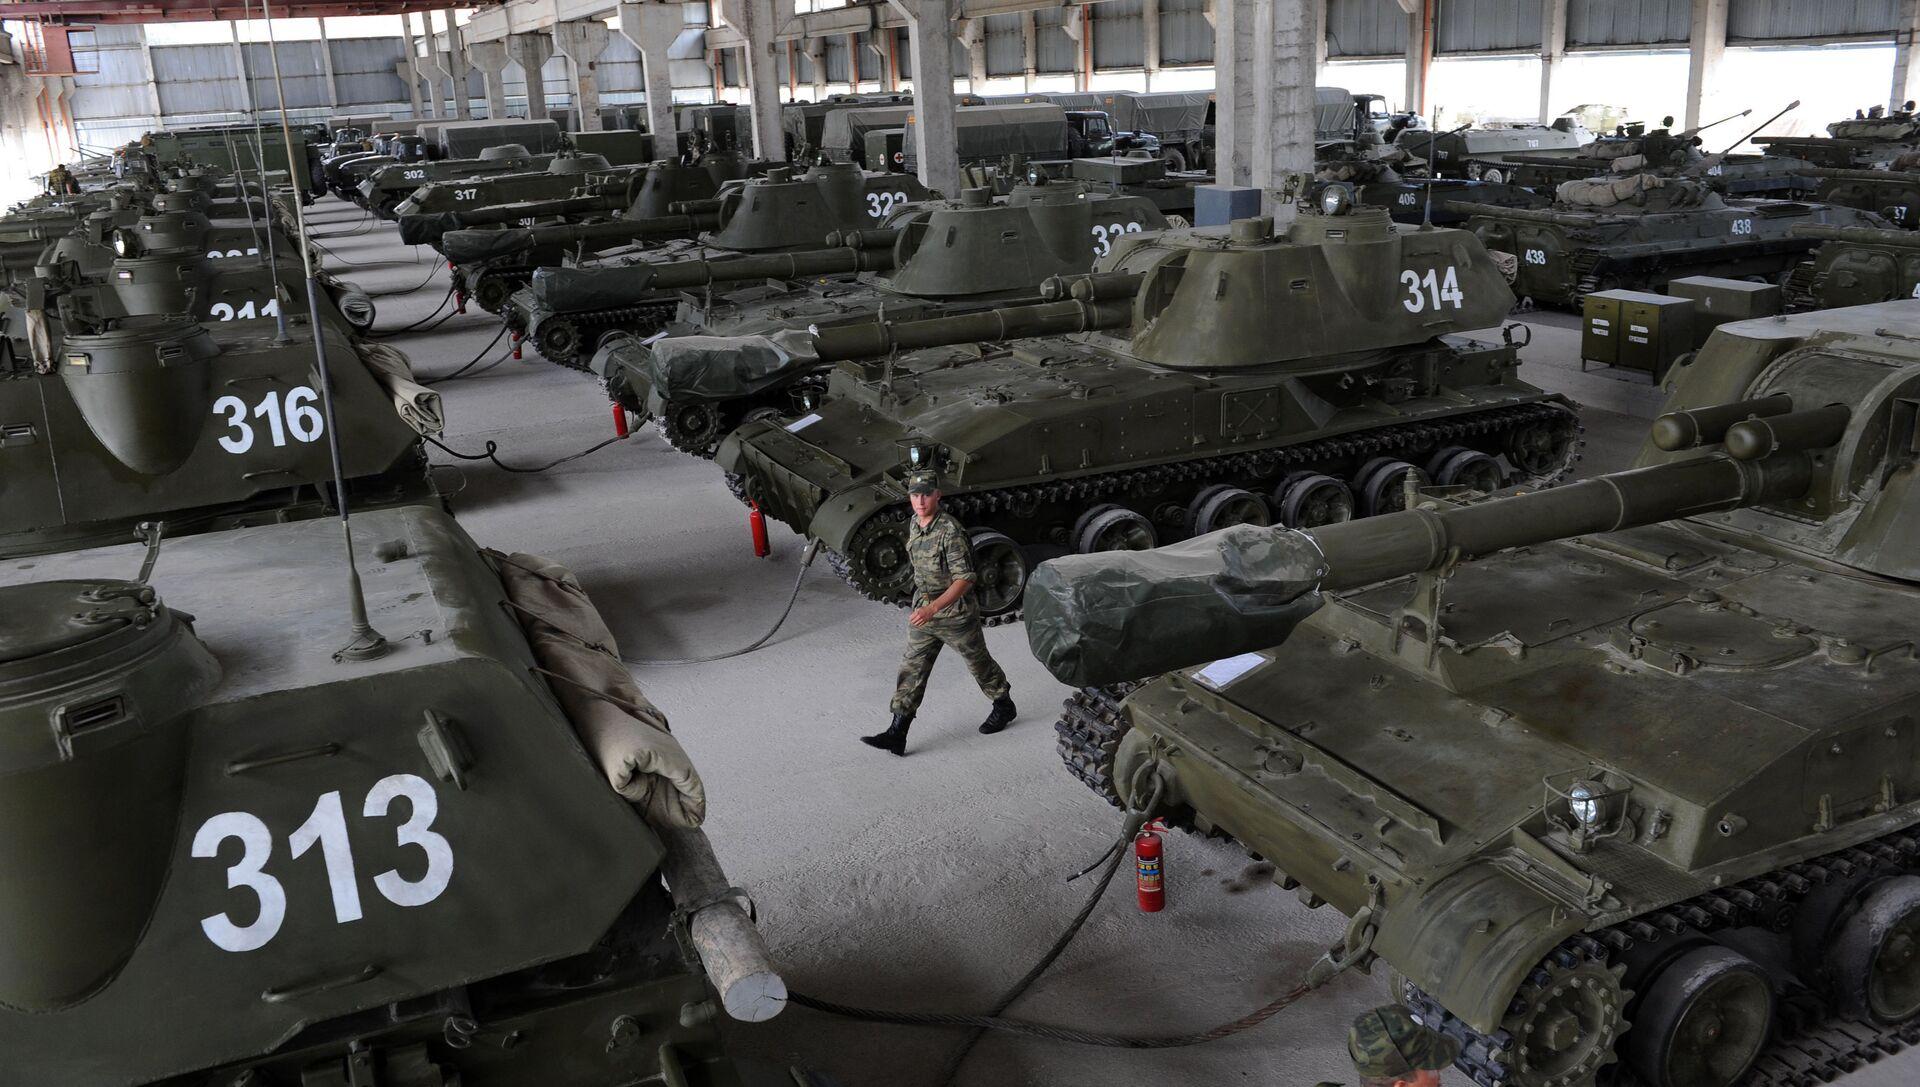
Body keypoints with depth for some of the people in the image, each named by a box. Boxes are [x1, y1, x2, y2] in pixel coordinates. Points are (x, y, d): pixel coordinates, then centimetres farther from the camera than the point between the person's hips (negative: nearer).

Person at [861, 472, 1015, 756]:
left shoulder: (950, 531, -25)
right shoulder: (913, 523, 0)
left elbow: (964, 579, -28)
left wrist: (932, 608, -35)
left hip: (956, 613, -6)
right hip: (923, 610, 6)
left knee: (979, 663, 14)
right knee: (911, 671, 1)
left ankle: (1004, 706, 38)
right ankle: (897, 734, 1)